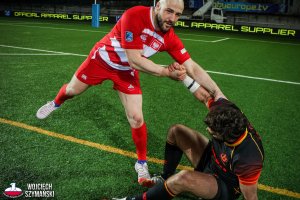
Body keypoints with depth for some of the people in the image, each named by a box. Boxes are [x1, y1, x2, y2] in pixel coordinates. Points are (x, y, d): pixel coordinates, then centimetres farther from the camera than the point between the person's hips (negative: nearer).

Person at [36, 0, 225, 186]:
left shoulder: (170, 38, -22)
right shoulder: (134, 16, -36)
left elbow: (192, 68, -21)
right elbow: (135, 60, -36)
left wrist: (218, 93, -28)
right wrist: (167, 72, -33)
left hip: (126, 70, 2)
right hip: (101, 58, -2)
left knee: (136, 118, -7)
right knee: (72, 90, 19)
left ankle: (142, 164, 16)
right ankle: (55, 103, 58)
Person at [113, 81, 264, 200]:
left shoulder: (248, 160, -41)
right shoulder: (226, 111, -26)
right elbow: (203, 94, -9)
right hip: (211, 158, 7)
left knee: (184, 178, -36)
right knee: (176, 131, 0)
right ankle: (166, 178, 18)